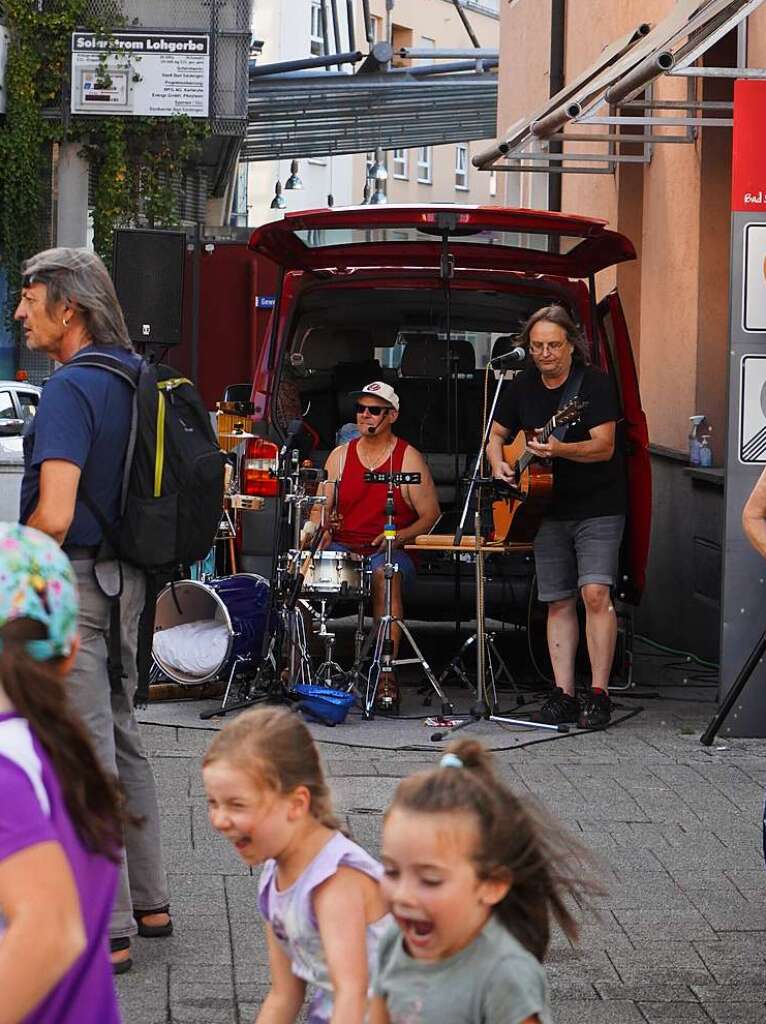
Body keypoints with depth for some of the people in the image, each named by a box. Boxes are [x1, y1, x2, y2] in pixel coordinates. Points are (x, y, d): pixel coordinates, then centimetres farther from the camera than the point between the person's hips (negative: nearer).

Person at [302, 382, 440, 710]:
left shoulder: (408, 459, 2)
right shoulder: (340, 456, 14)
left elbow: (431, 515, 2)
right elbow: (322, 508, 11)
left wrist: (401, 535, -16)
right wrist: (313, 527, -13)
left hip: (391, 551, -4)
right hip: (343, 548, 4)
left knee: (385, 573, -38)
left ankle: (387, 675, -36)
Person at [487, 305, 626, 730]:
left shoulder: (594, 383, -12)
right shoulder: (522, 386, 4)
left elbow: (604, 446, -20)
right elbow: (496, 434, 18)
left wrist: (559, 449, -36)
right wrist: (499, 465, -2)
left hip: (598, 507, -5)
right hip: (548, 508, 5)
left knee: (595, 593, -18)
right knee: (559, 602, 5)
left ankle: (599, 695, -14)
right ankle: (563, 695, 8)